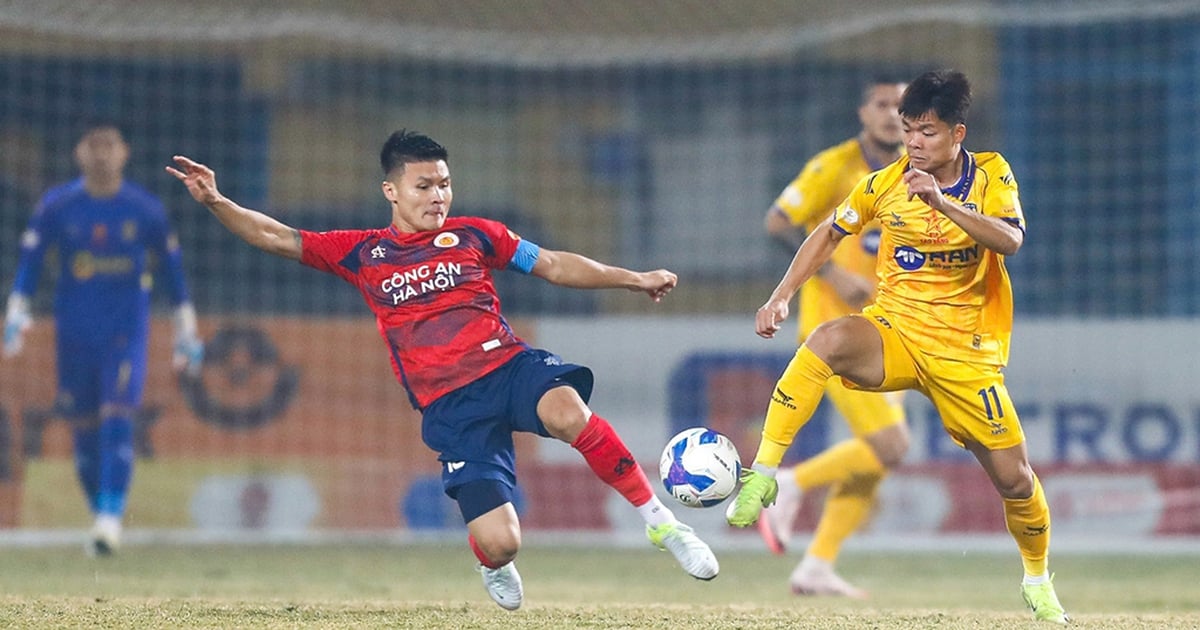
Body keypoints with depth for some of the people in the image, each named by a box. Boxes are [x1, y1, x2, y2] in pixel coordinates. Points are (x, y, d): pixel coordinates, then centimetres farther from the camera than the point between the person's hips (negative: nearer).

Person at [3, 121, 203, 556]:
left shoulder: (146, 210, 0)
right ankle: (100, 514, 18)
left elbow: (173, 267, 8)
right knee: (84, 430, 5)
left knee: (117, 420, -16)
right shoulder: (56, 206, 0)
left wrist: (186, 332, 10)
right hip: (74, 332, 2)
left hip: (127, 329, -2)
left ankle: (111, 517, -22)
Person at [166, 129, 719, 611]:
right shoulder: (362, 253, 11)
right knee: (498, 542, -14)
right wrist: (216, 202, -2)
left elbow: (555, 266, 15)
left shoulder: (473, 236, 12)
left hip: (507, 364, 0)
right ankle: (492, 564, 28)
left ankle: (659, 521, -21)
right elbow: (278, 238, 10)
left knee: (567, 412, -37)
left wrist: (632, 279, 10)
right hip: (449, 406, 0)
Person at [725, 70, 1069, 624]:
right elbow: (828, 235, 9)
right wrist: (780, 298, -2)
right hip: (894, 329, 0)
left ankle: (1038, 580, 32)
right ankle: (761, 476, -33)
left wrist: (942, 203, -37)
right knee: (828, 340, -35)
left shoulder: (992, 175, -7)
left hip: (966, 350, 0)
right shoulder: (887, 183, -4)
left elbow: (1010, 241, -25)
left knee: (1014, 478, 2)